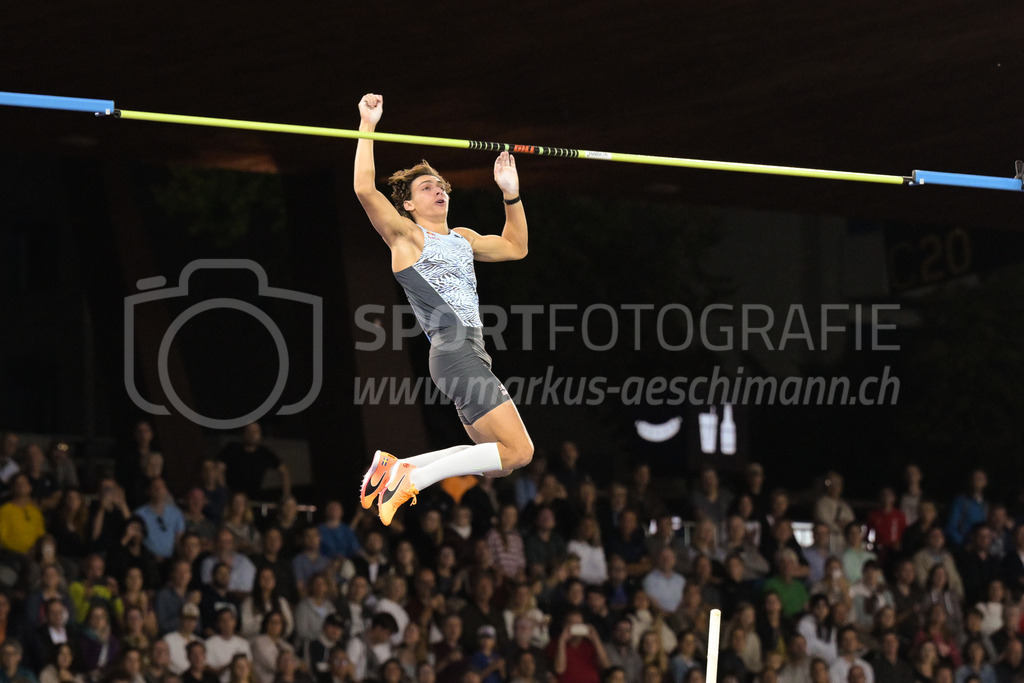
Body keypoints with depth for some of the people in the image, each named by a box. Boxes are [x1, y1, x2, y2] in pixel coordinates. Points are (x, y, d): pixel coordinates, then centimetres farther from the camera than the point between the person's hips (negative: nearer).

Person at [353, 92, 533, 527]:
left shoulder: (463, 239, 25)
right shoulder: (406, 235, 3)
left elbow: (515, 247, 37)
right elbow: (364, 189, -11)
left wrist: (511, 194, 27)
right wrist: (367, 127, -9)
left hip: (473, 354, 9)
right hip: (453, 351, -9)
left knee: (494, 463, 8)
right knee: (517, 451, -18)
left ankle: (395, 466, 11)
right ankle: (412, 478, -13)